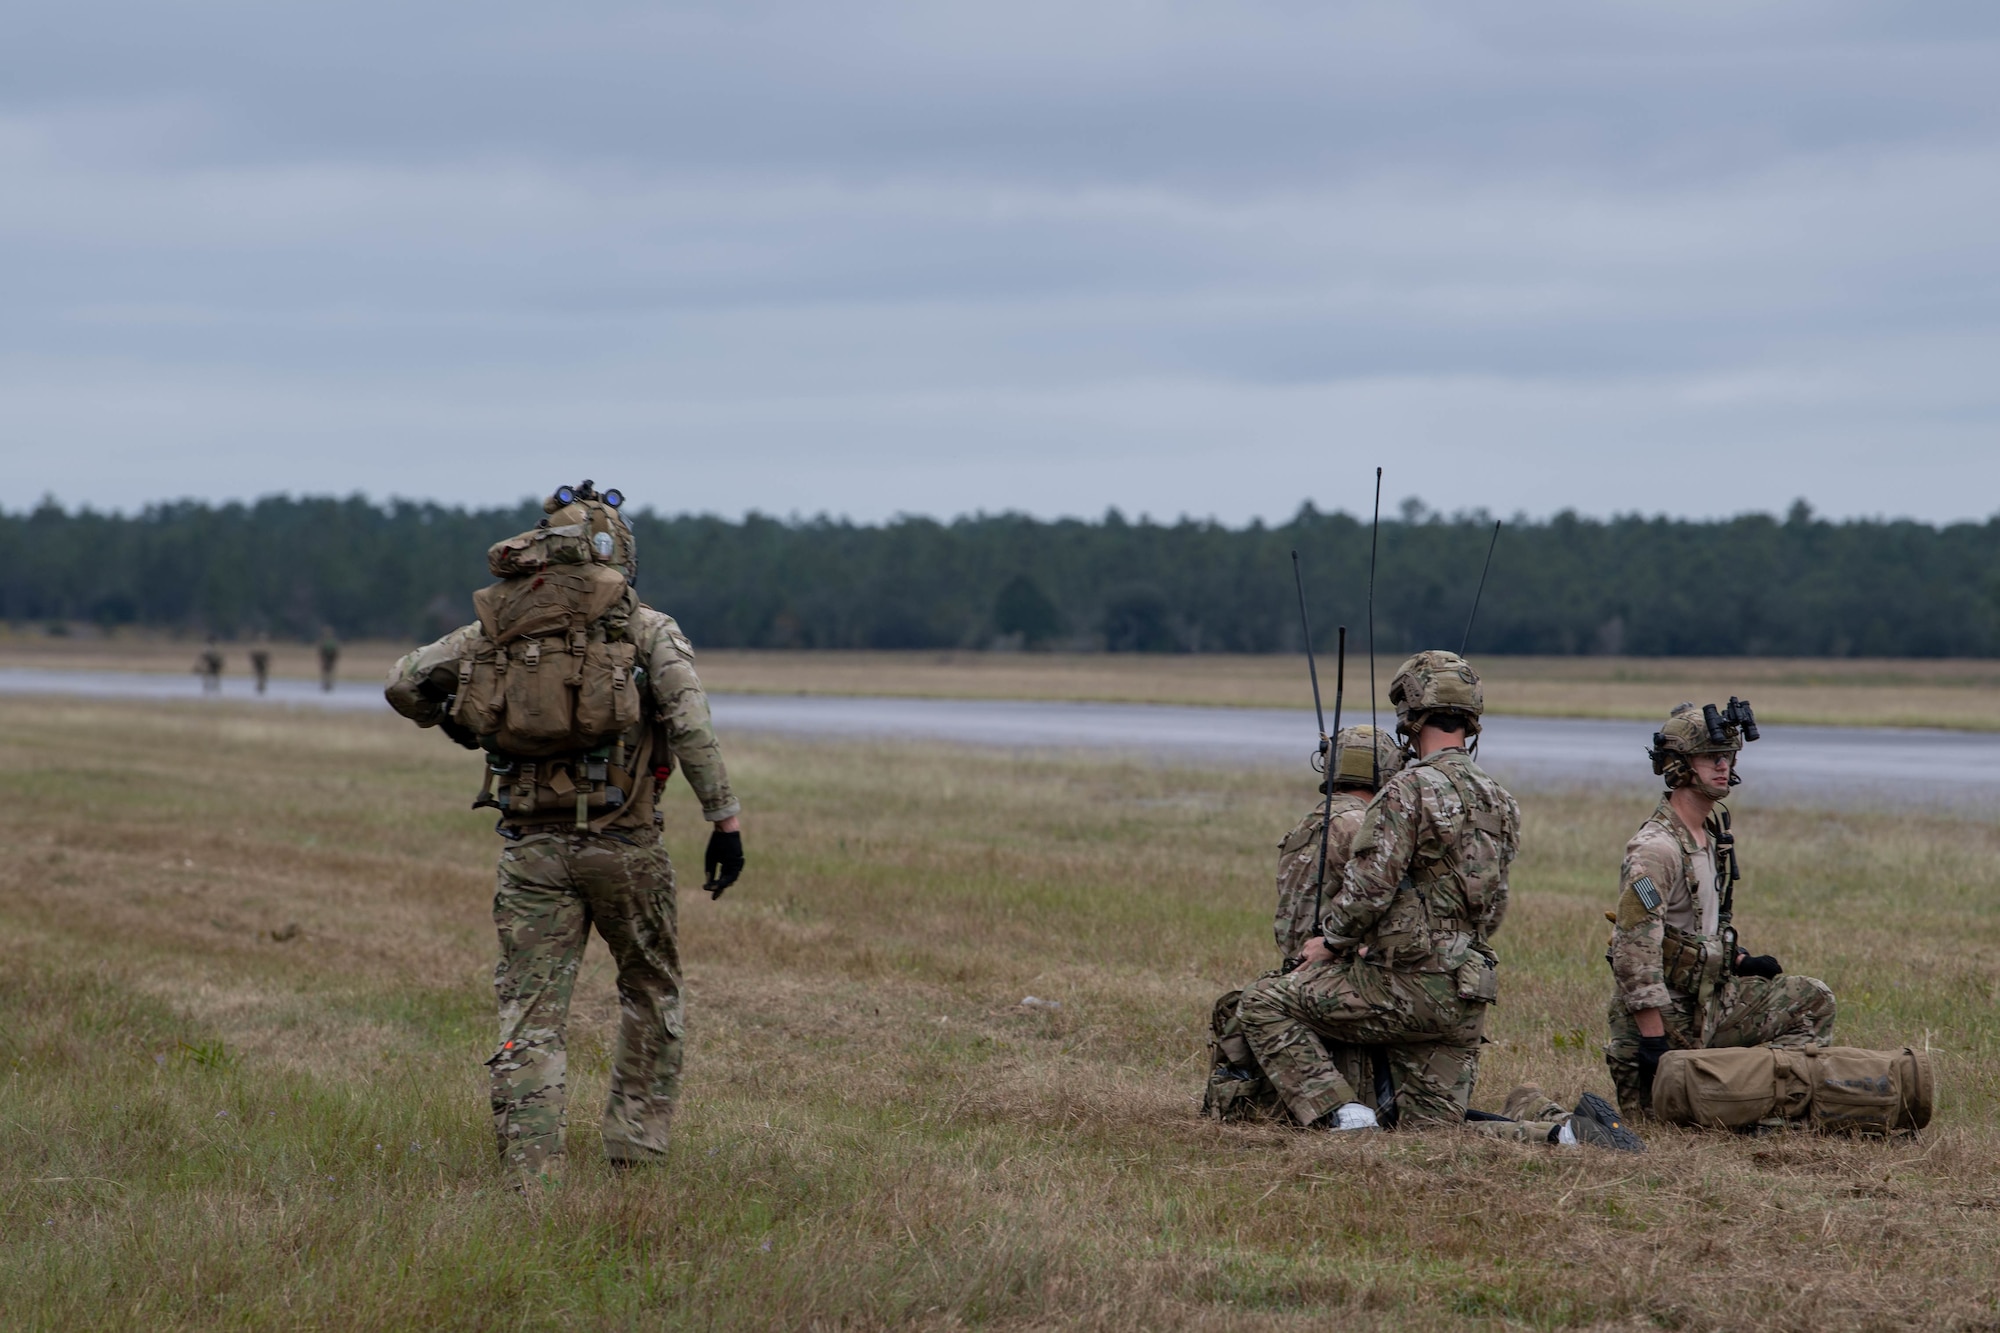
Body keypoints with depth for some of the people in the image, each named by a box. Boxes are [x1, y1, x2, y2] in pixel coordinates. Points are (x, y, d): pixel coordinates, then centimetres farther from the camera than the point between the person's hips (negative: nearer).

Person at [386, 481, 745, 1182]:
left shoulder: (498, 625, 8)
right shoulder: (647, 628, 0)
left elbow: (404, 683, 9)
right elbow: (690, 724, -13)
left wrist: (457, 724, 28)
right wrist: (725, 818, -12)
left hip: (531, 847, 1)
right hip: (622, 842, -1)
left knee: (529, 1014, 2)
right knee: (650, 991, 21)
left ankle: (533, 1171, -9)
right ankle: (636, 1143, 22)